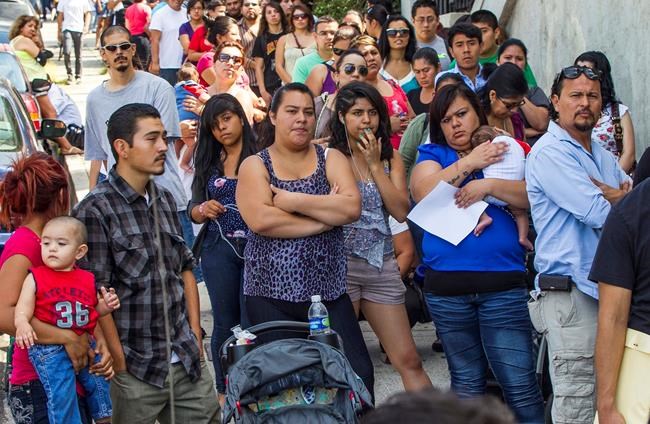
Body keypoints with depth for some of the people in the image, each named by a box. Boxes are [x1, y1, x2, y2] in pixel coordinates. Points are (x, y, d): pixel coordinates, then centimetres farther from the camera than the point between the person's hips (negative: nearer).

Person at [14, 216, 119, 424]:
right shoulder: (35, 278, -4)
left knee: (99, 384, 17)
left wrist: (106, 305, 1)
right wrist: (22, 326, -30)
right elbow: (22, 312, -9)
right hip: (49, 349, -4)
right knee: (62, 396, -13)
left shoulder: (87, 279, 7)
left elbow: (94, 309, 22)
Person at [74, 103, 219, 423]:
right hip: (136, 371, -6)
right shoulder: (95, 210, -11)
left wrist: (195, 337, 10)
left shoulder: (165, 199, 10)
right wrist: (121, 366, -12)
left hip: (189, 362, 6)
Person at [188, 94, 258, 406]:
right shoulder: (207, 161, 10)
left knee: (252, 320, 0)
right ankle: (224, 389, 20)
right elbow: (193, 211, 13)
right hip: (219, 250, 3)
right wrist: (203, 210, -8)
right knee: (225, 321, 9)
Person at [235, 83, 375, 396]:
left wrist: (293, 200, -13)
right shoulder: (255, 166, 2)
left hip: (329, 291, 2)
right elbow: (260, 220, -16)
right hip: (271, 292, -2)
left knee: (357, 374, -2)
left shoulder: (331, 159, 8)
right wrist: (327, 215, -11)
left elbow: (352, 208, -9)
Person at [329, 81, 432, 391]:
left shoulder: (391, 158, 11)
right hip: (341, 265, -4)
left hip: (382, 266, 4)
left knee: (409, 360, 4)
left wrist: (375, 164, -5)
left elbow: (401, 212, -3)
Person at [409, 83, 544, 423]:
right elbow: (424, 192, -7)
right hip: (447, 287, 2)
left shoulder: (506, 151, 11)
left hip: (503, 283, -2)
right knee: (466, 384, 13)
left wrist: (490, 185, -15)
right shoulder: (433, 156, 13)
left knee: (520, 385, -7)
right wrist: (469, 162, -7)